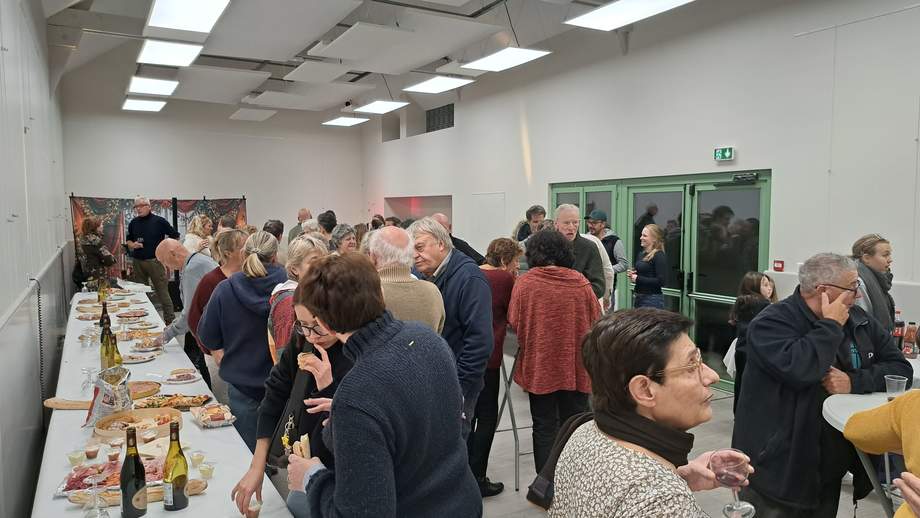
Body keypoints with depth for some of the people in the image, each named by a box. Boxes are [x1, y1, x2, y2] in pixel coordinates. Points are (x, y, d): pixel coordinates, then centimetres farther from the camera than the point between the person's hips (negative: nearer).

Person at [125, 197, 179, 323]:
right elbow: (128, 240, 21)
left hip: (155, 261, -5)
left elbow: (175, 236, 1)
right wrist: (132, 244, -1)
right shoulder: (133, 223, 11)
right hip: (137, 262, 5)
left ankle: (170, 320, -3)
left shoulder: (159, 221, -3)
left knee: (162, 291, -5)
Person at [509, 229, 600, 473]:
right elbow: (596, 322, 0)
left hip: (538, 366, -1)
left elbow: (514, 323, -10)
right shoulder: (580, 282, -6)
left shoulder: (525, 282, -11)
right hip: (576, 367, 2)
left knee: (545, 428, 11)